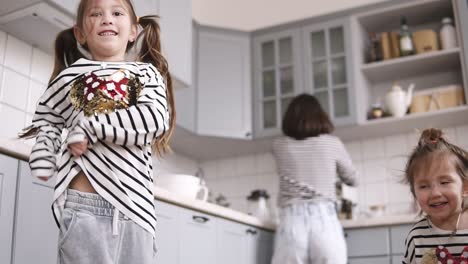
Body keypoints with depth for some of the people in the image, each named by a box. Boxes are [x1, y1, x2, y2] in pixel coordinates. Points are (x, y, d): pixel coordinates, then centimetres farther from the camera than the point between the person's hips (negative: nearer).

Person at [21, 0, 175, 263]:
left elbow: (155, 120, -7)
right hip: (84, 205, 0)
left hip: (135, 206, 1)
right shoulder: (70, 77, 11)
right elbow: (46, 118, 25)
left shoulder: (147, 73, 10)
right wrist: (42, 157, 5)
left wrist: (89, 128, -11)